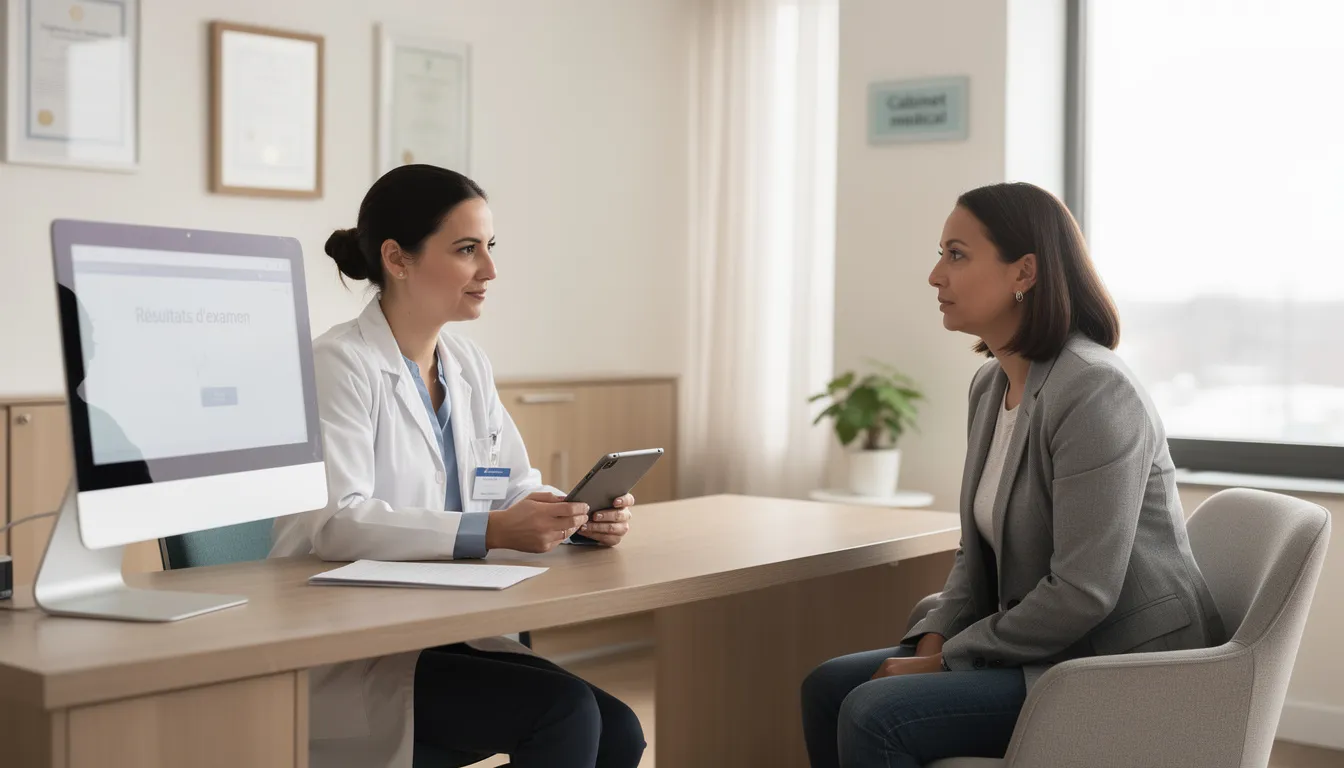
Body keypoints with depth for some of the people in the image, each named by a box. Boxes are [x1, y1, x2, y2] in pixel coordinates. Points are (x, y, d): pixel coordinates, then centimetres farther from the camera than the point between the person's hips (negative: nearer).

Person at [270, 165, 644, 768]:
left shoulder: (469, 366, 11)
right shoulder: (341, 364, -13)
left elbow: (517, 487, 14)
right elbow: (334, 522, -25)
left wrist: (581, 515, -8)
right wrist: (489, 532, -32)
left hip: (447, 635, 7)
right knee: (565, 712, -21)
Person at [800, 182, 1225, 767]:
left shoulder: (1094, 392, -21)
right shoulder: (990, 387, 9)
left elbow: (1083, 594, -24)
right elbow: (979, 554, 15)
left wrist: (948, 659, -16)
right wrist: (932, 641, -2)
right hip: (1041, 649, 9)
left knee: (873, 715, -22)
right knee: (828, 688, 2)